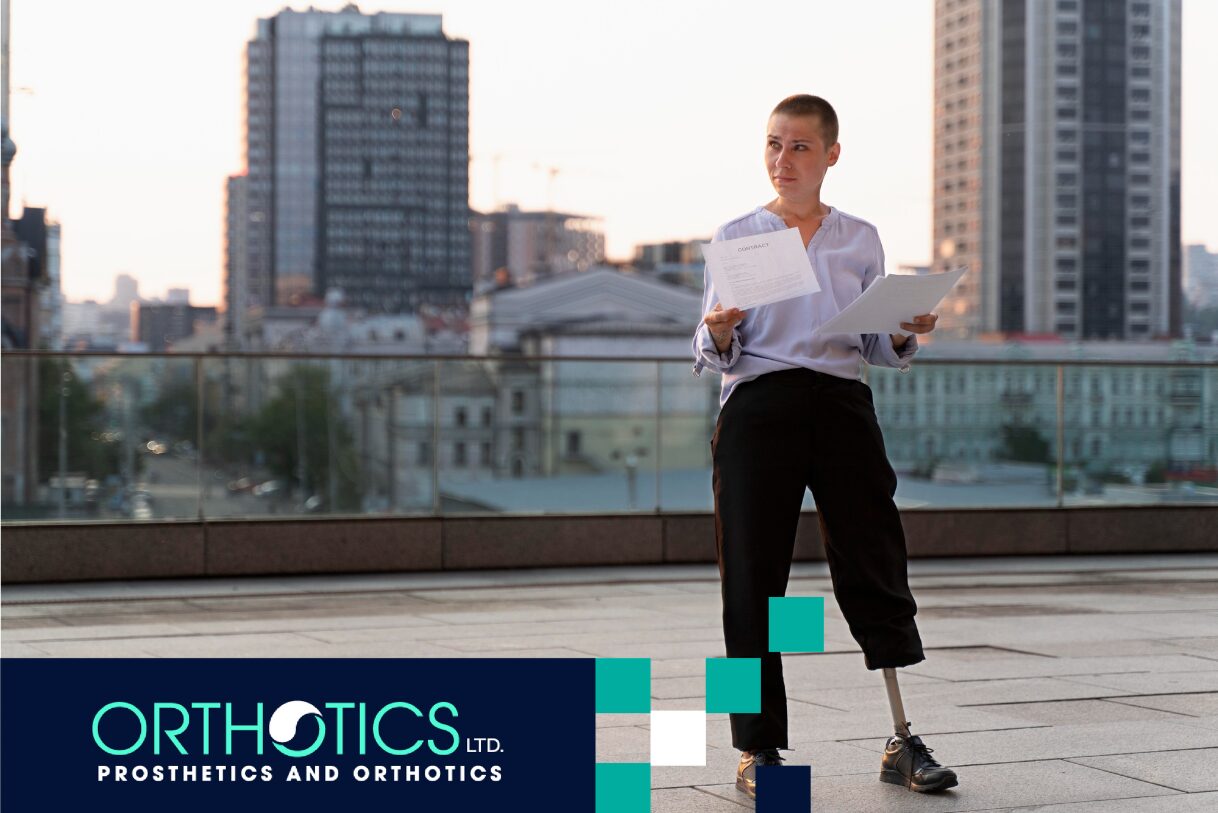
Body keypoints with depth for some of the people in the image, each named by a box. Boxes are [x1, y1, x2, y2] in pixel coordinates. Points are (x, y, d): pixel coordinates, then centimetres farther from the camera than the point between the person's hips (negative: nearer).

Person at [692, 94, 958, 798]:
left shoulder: (861, 240, 12)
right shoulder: (736, 236, 7)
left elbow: (879, 348, 14)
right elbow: (710, 357, 4)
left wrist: (907, 334, -6)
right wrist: (718, 334, -17)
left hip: (842, 403, 2)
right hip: (757, 406, -1)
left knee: (875, 564, 1)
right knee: (754, 578, -1)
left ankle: (903, 741, 9)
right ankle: (759, 748, 8)